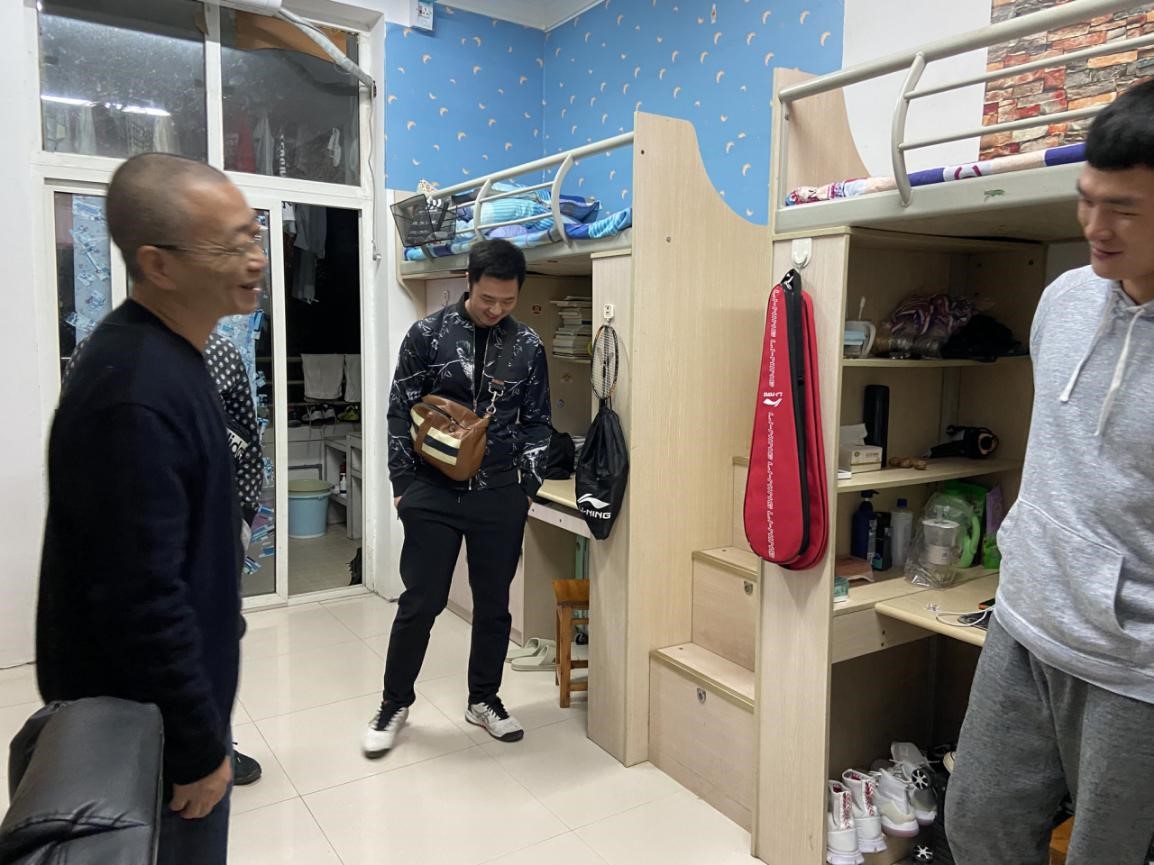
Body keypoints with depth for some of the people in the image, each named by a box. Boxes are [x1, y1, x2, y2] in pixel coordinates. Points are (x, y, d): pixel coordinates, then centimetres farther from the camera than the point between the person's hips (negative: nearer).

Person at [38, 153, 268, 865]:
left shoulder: (164, 353, 3)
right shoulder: (134, 393, -29)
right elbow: (141, 600, -29)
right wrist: (200, 748, -18)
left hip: (168, 687, 9)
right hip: (151, 726, -9)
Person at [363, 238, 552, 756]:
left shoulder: (528, 346, 2)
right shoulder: (427, 335, -4)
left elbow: (538, 422, 9)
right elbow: (401, 413, 0)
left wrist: (528, 485, 2)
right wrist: (403, 485, -2)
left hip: (500, 495, 2)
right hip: (435, 492, -2)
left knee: (493, 602, 11)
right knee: (420, 602, 5)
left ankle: (484, 699, 31)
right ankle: (395, 702, 25)